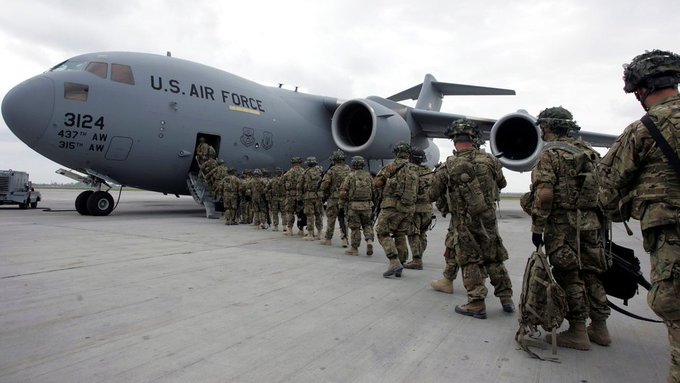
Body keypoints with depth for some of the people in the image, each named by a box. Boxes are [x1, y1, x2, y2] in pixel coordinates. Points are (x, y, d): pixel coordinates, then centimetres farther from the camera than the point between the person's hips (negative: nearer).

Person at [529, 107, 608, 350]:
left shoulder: (550, 154, -11)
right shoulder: (588, 152, 13)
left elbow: (544, 194, -20)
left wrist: (537, 228, -14)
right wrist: (595, 218, 21)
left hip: (562, 225, -7)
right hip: (590, 223, 7)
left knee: (569, 278, 1)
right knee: (590, 275, 15)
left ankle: (577, 332, 8)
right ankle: (599, 327, 25)